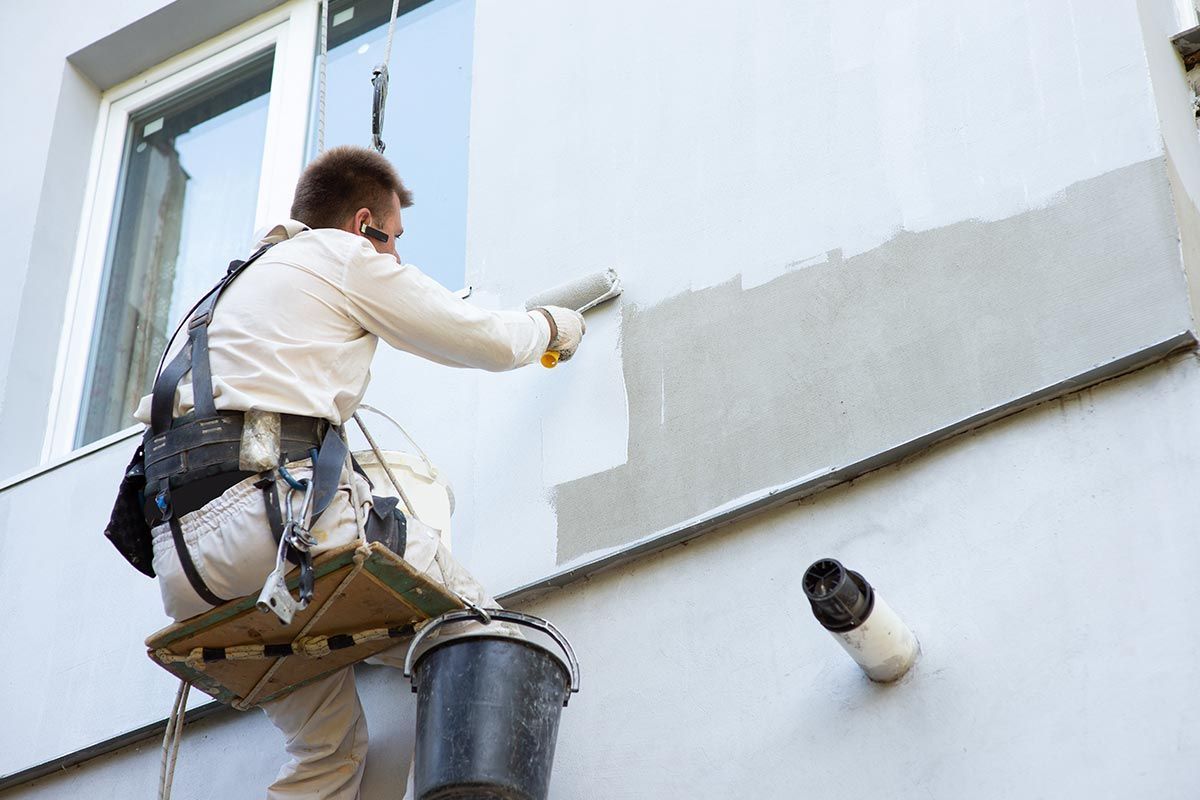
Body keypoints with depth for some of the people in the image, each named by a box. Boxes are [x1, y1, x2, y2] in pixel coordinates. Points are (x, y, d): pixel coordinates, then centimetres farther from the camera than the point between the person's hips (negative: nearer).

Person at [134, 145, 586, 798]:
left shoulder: (234, 285, 34)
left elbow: (152, 411, 34)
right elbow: (490, 342, 15)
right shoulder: (345, 257, 12)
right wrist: (551, 325, 35)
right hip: (269, 502, -8)